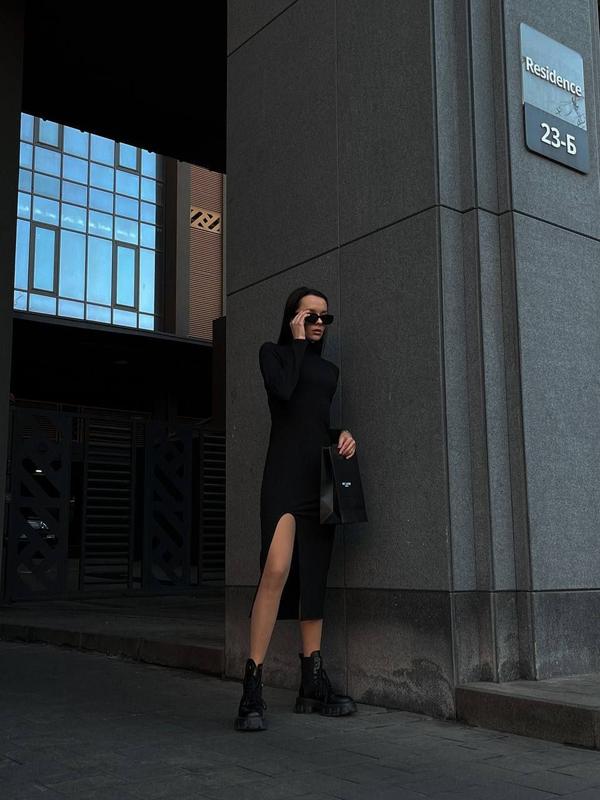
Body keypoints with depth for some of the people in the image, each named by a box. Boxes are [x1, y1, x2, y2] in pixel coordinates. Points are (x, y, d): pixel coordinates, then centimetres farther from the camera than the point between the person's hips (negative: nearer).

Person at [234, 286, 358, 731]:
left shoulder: (330, 370, 23)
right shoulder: (273, 352, 8)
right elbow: (283, 390, -13)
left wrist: (343, 435, 7)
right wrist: (298, 342, -2)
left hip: (321, 478, 6)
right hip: (285, 474, -6)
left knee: (315, 580, 6)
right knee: (277, 570, -23)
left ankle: (313, 684, 11)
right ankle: (253, 690, -21)